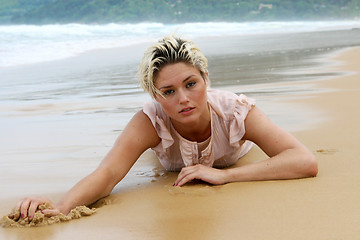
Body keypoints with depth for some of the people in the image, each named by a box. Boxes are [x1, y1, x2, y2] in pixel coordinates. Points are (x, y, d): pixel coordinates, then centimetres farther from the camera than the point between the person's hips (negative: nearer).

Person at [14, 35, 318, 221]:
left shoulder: (236, 111, -49)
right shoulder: (151, 120, -48)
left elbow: (307, 163, -56)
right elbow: (107, 173, -59)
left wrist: (223, 174, -64)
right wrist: (62, 205, -80)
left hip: (234, 149, 1)